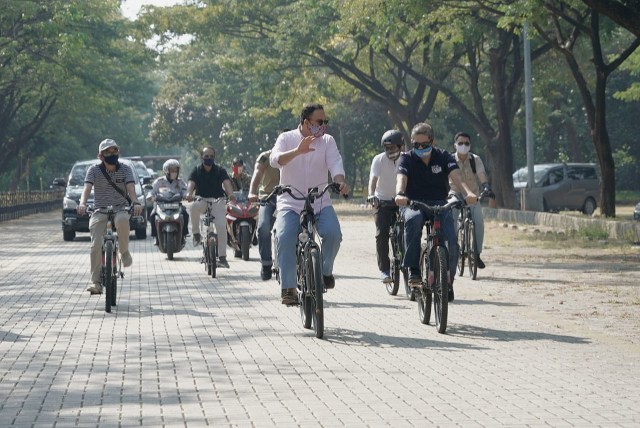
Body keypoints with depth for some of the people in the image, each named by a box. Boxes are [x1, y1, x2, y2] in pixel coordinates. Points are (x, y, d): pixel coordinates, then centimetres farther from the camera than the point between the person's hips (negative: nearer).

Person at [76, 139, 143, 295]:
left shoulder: (125, 169, 1)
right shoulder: (94, 170, 0)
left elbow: (131, 188, -14)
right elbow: (87, 187, -15)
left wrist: (136, 203, -35)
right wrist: (82, 203, -36)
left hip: (121, 208, 0)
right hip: (99, 210, 1)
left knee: (122, 220, -39)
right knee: (96, 245, -18)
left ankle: (124, 251, -14)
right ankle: (95, 281, -11)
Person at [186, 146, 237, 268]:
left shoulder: (220, 171, 1)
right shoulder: (197, 171, 3)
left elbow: (226, 183, -16)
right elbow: (191, 183, -14)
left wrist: (231, 194, -38)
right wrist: (189, 194, -37)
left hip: (217, 200, 0)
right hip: (202, 201, 0)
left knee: (221, 226, -18)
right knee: (194, 206, -35)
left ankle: (222, 257, -11)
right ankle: (196, 233, -14)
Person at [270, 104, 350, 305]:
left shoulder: (327, 141, 7)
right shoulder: (286, 138, 1)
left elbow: (335, 163, -8)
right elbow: (275, 160, -17)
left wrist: (340, 182, -30)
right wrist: (297, 151, -35)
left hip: (320, 203, 2)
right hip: (290, 203, -2)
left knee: (333, 234, -23)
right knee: (285, 238, -24)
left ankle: (325, 271, 7)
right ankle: (288, 288, -15)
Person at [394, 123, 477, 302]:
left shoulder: (443, 157, 0)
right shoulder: (407, 159, -1)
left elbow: (456, 176, -18)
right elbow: (401, 177, -21)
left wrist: (468, 193, -40)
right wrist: (400, 194, -45)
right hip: (413, 205, -1)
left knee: (451, 243, -22)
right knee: (413, 219, -39)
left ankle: (448, 282, 3)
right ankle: (413, 270, -35)